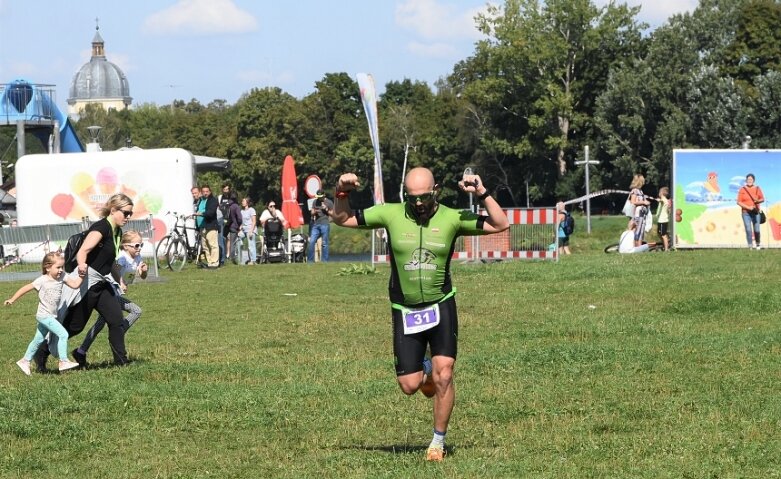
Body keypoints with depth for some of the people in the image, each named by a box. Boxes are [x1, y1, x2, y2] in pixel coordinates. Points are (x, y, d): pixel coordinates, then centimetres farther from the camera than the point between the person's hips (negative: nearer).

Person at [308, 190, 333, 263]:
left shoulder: (329, 202, 3)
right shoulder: (315, 202, 14)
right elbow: (312, 213, 17)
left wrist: (326, 209, -11)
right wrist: (314, 212, -6)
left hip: (325, 224, -4)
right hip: (316, 224, 4)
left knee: (324, 243, -3)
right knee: (312, 242, -3)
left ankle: (324, 260, 2)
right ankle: (310, 260, 2)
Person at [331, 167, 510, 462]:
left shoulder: (452, 218, -5)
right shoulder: (390, 214, -5)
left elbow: (500, 225, -7)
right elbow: (342, 219, 4)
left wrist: (482, 194, -19)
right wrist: (342, 194, -14)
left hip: (441, 306, -1)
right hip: (405, 311, 1)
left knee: (444, 375, -12)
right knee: (409, 386, 0)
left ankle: (438, 441, 5)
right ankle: (424, 369, 38)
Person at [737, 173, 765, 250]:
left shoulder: (757, 189, 5)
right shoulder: (742, 190, 0)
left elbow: (762, 199, 0)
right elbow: (739, 202, -3)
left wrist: (758, 201, -23)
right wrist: (748, 207, -15)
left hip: (756, 212, 1)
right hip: (746, 212, -1)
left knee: (756, 230, -1)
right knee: (748, 230, -10)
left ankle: (757, 244, 21)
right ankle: (750, 246, -5)